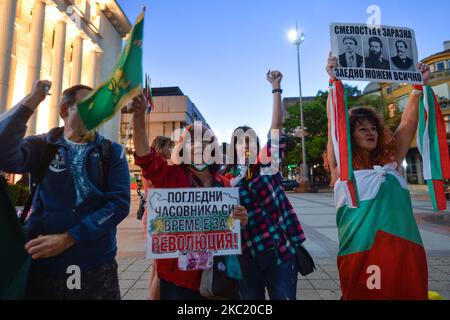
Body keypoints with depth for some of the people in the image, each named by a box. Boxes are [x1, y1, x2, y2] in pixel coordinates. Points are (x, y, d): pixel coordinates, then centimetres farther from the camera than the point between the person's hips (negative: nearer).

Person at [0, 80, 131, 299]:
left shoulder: (112, 152, -2)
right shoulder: (42, 145, 2)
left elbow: (120, 203, -11)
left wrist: (67, 239, -15)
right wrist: (31, 101, -17)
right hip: (42, 264, 1)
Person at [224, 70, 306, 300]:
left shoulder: (268, 165, 0)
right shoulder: (227, 178, 1)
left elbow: (276, 129, -7)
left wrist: (276, 88, -9)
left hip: (281, 249, 0)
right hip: (248, 254, 1)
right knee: (250, 298, 16)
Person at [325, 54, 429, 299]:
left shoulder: (390, 161, 8)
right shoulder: (341, 168, -4)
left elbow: (409, 122, 7)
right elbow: (335, 123, -12)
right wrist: (334, 81, -15)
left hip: (404, 251, 4)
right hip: (361, 252, -4)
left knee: (408, 294, 15)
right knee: (364, 295, 9)